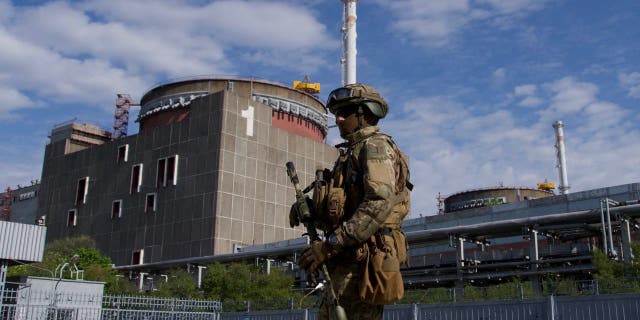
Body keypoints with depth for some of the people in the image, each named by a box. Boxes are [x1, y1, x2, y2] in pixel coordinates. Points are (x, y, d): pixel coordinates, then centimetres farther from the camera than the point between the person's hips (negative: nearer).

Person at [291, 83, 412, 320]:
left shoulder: (375, 146, -5)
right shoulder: (351, 152, 25)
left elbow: (380, 202, -21)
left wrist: (331, 244, -23)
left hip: (362, 260, -10)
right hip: (347, 263, 10)